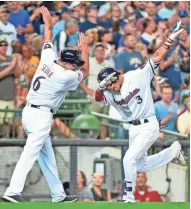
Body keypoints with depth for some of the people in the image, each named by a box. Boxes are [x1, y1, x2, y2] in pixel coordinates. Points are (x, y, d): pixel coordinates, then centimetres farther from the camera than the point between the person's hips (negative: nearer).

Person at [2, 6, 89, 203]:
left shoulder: (47, 60, 4)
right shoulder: (66, 76, -13)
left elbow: (48, 40, 23)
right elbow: (85, 72, 8)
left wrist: (47, 21, 39)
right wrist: (84, 49, 22)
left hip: (29, 111, 9)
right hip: (41, 115, -9)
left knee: (47, 156, 11)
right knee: (30, 153, -17)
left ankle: (58, 195, 15)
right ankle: (13, 192, -29)